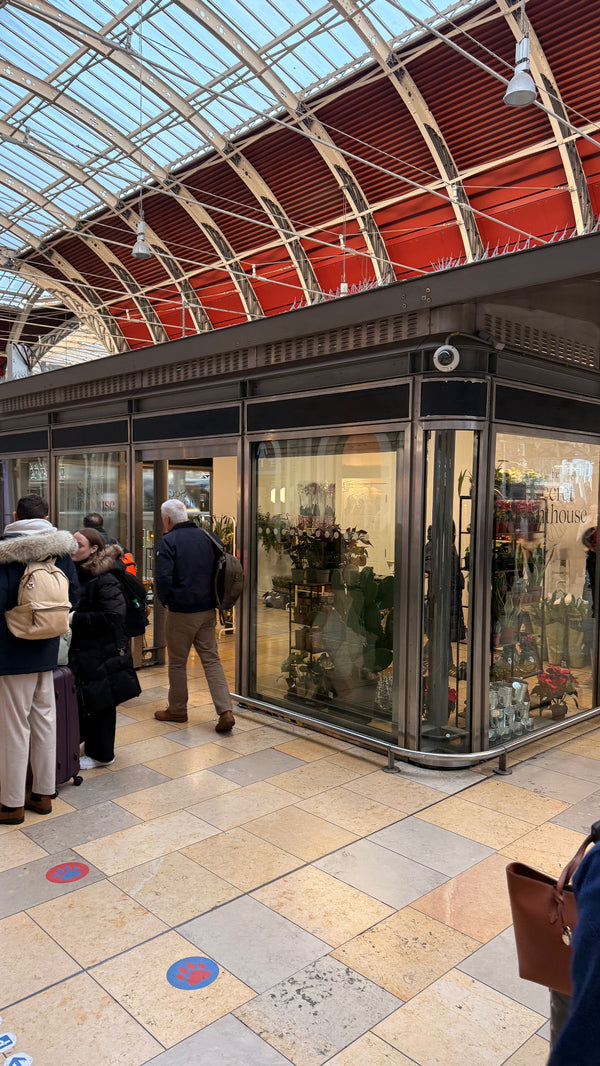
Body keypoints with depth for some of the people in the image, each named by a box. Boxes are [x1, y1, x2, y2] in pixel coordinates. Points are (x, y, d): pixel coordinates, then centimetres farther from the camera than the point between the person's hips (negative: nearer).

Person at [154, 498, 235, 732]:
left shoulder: (168, 542, -11)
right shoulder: (207, 537, 7)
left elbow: (162, 578, -20)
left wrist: (165, 601, -3)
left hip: (181, 612, -5)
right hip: (208, 610, 5)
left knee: (177, 662, 10)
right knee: (211, 659, 8)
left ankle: (177, 710, 24)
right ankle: (226, 711, 0)